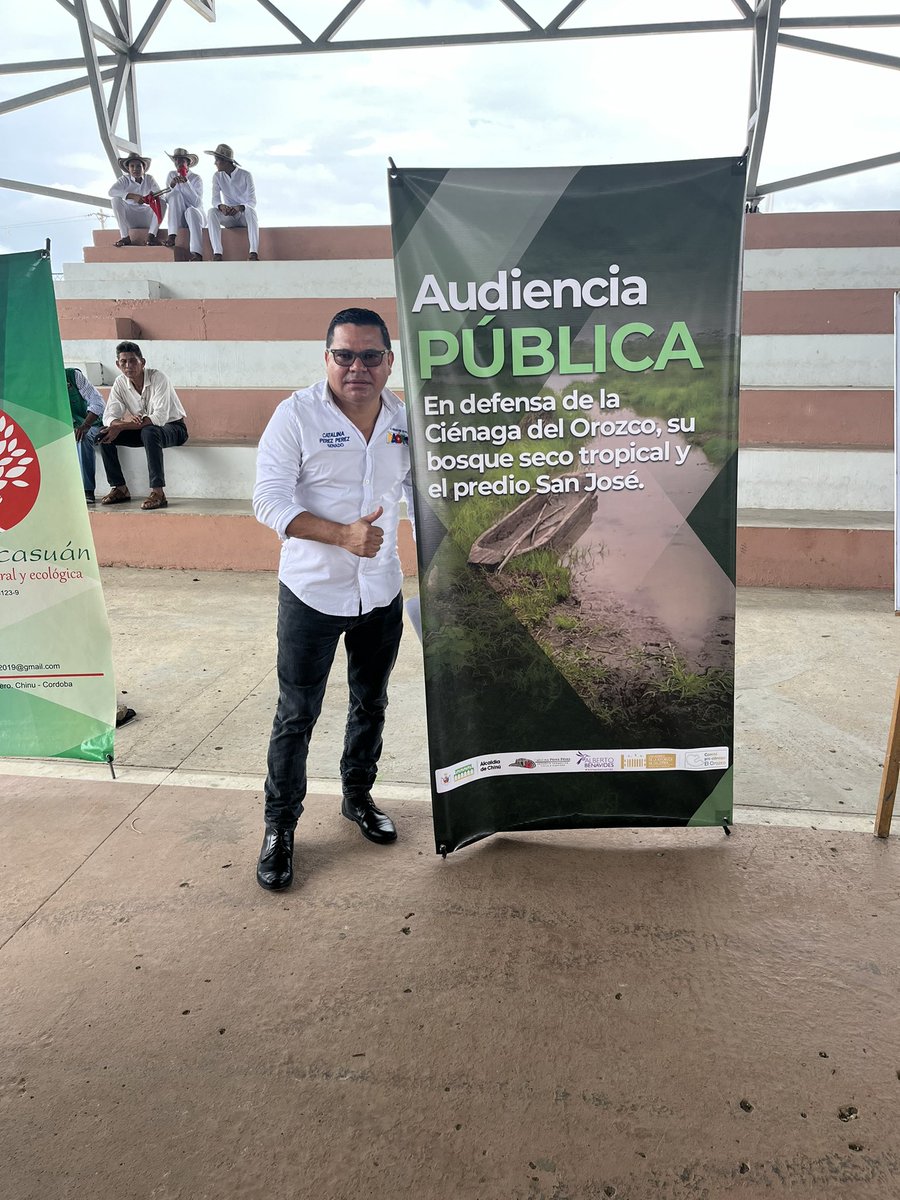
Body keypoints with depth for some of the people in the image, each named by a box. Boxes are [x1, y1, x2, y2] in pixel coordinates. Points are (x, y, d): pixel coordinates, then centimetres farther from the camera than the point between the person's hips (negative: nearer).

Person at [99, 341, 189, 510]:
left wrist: (121, 427, -35)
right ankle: (120, 489, -4)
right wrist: (129, 421, -34)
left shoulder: (157, 378, -22)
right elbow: (108, 417, -9)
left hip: (173, 427, -6)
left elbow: (160, 417, -32)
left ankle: (158, 493, -39)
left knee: (148, 432, -39)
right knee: (105, 435, -12)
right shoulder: (120, 383, -5)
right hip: (143, 429, 6)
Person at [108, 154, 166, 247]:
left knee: (162, 203, -18)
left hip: (147, 218, 1)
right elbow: (111, 191, -21)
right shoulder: (124, 179, -3)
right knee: (116, 199, -23)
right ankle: (125, 236, -29)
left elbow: (160, 195, -9)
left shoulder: (149, 179, 3)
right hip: (130, 220, -1)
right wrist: (132, 196, -34)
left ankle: (151, 235, -29)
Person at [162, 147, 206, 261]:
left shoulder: (196, 178, -3)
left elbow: (196, 203, -17)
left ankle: (196, 253, -57)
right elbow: (167, 199, 0)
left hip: (195, 215, -2)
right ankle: (172, 236, -36)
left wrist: (186, 182, -24)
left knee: (191, 210, -37)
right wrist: (171, 185, -18)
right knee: (176, 194, -23)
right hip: (178, 218, 2)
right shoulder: (171, 175, 6)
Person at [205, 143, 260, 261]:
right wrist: (222, 207, -33)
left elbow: (252, 202, -15)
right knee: (211, 212, -27)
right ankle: (217, 254, -39)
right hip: (229, 217, 3)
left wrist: (239, 208, -37)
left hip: (245, 215, -3)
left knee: (250, 210, -37)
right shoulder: (217, 176, 2)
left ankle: (254, 254, -49)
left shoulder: (246, 175, -8)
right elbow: (215, 200, -7)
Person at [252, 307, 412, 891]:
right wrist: (342, 535, -27)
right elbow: (270, 499, -17)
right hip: (312, 594, -4)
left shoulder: (405, 419, 1)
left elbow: (420, 489, 14)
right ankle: (280, 826, 23)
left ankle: (358, 796, 41)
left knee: (371, 704, 19)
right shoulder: (297, 414, -12)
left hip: (382, 593, 5)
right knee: (297, 715, 5)